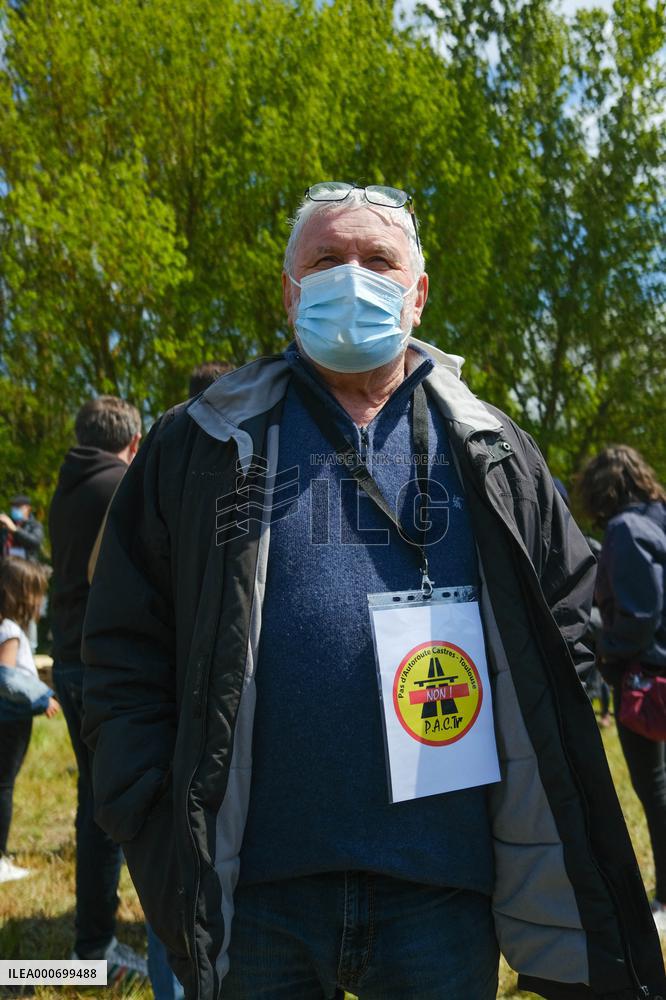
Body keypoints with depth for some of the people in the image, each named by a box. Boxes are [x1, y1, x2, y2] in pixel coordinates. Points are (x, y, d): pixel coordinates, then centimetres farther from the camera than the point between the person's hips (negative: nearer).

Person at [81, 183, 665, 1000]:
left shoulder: (492, 453, 7)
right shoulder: (202, 446, 2)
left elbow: (564, 631, 10)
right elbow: (126, 649, 2)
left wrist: (542, 818, 2)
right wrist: (157, 831, -5)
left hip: (445, 888, 1)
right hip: (253, 893, 0)